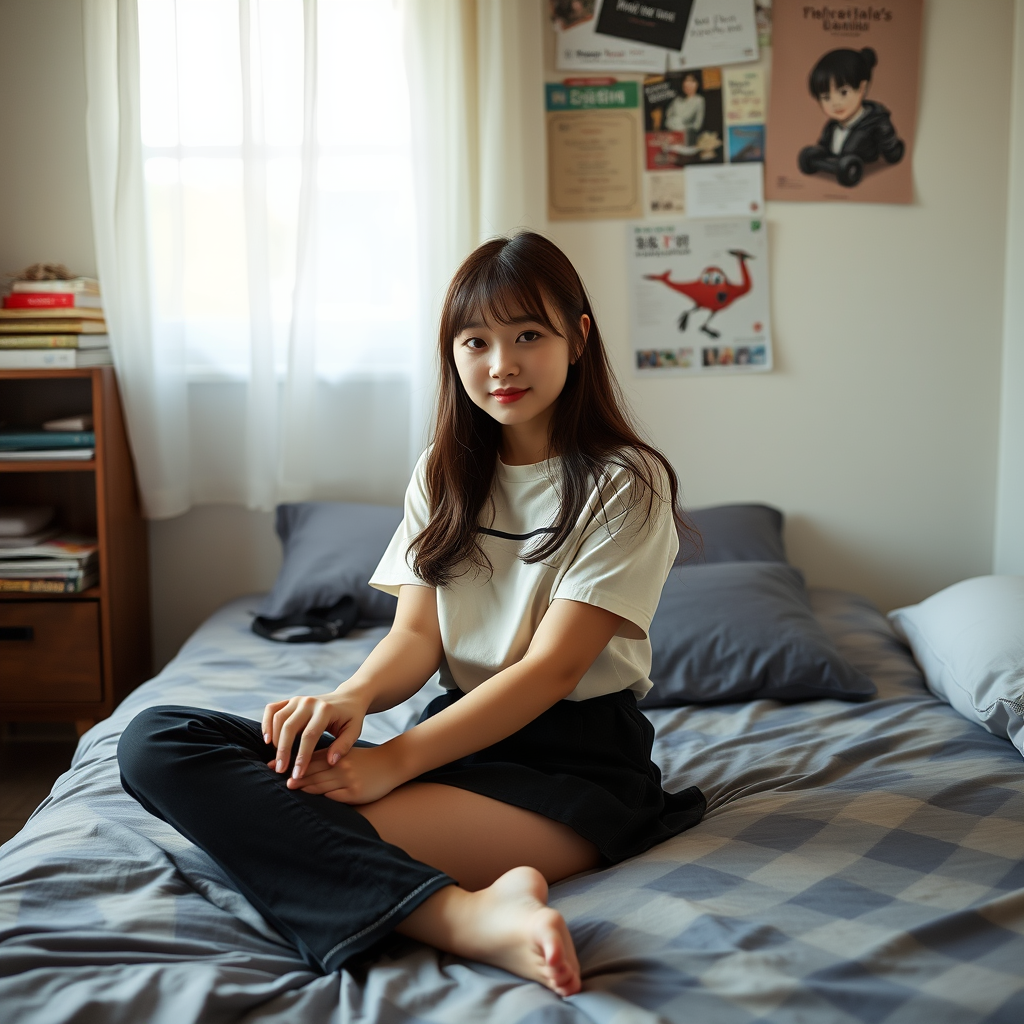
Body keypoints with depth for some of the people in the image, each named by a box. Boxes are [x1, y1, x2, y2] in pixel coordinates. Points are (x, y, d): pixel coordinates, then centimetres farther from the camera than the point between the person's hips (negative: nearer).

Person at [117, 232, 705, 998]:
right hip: (463, 732, 7)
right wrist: (353, 696, -19)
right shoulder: (444, 475, 14)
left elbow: (553, 665, -12)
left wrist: (396, 759, -21)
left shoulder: (626, 482, -3)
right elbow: (417, 634, 6)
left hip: (577, 755, -7)